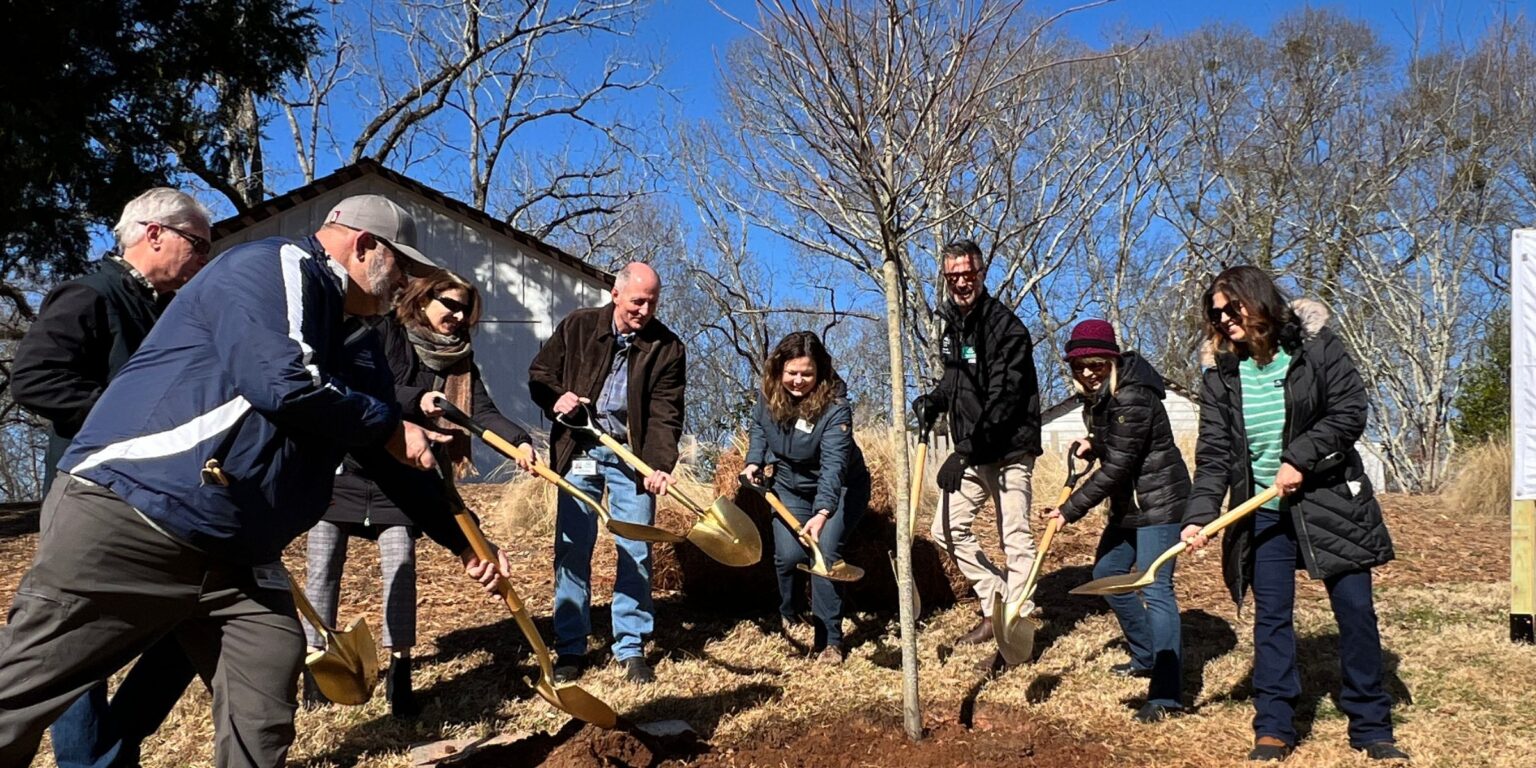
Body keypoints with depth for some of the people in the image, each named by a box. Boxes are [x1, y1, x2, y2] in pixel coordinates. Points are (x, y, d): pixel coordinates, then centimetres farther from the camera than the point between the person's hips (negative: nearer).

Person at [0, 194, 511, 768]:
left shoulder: (353, 342, 17)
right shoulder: (273, 268, -9)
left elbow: (397, 460, 22)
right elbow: (282, 383, -25)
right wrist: (389, 425, -10)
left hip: (237, 555, 9)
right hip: (126, 518, -9)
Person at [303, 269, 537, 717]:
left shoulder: (460, 361, 4)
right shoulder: (381, 335, -7)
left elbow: (484, 412, -9)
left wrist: (519, 440, -27)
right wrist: (416, 400, -32)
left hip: (398, 478, 2)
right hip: (342, 466, -2)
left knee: (400, 568, -6)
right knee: (322, 569, 5)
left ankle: (400, 677, -1)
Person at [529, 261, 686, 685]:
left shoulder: (667, 347, -5)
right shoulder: (577, 327, -2)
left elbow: (665, 414, -10)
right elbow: (539, 373, 9)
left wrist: (658, 466, -24)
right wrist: (555, 398, -13)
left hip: (632, 456, 0)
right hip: (579, 451, 1)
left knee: (635, 553, 1)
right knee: (571, 550, 3)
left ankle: (631, 650, 13)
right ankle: (570, 649, 14)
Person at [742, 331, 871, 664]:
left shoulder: (835, 407, -31)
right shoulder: (770, 397, -13)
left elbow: (834, 464, -41)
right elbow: (758, 426, 10)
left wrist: (823, 513, -53)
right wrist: (754, 461, -8)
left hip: (839, 489, -4)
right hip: (790, 488, 4)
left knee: (824, 551, -20)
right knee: (788, 555, -8)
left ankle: (830, 640, -6)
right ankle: (788, 621, 23)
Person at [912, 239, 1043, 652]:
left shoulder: (1006, 327, -16)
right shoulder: (952, 326, 10)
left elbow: (1002, 399, -23)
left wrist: (965, 452, -28)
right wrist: (933, 400, 1)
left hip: (1008, 450, -9)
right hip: (972, 451, 9)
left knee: (1015, 540, -5)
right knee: (948, 529, 11)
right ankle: (997, 606, 22)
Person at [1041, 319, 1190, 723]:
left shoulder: (1132, 398, -24)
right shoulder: (1099, 394, 5)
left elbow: (1116, 468, -25)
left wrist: (1071, 510, -20)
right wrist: (1092, 445, -2)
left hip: (1158, 502, -10)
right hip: (1128, 501, 11)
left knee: (1155, 588, -15)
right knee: (1106, 572, 18)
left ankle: (1166, 693, -14)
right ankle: (1146, 656, 34)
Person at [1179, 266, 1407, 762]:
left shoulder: (1315, 346, -5)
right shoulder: (1221, 373, 0)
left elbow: (1351, 411, -10)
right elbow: (1214, 454, -4)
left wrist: (1300, 459, -20)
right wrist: (1199, 515, -16)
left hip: (1330, 502, -2)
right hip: (1264, 513, 2)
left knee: (1355, 610, 4)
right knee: (1271, 619, 5)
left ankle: (1371, 726, 18)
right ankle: (1273, 727, 14)